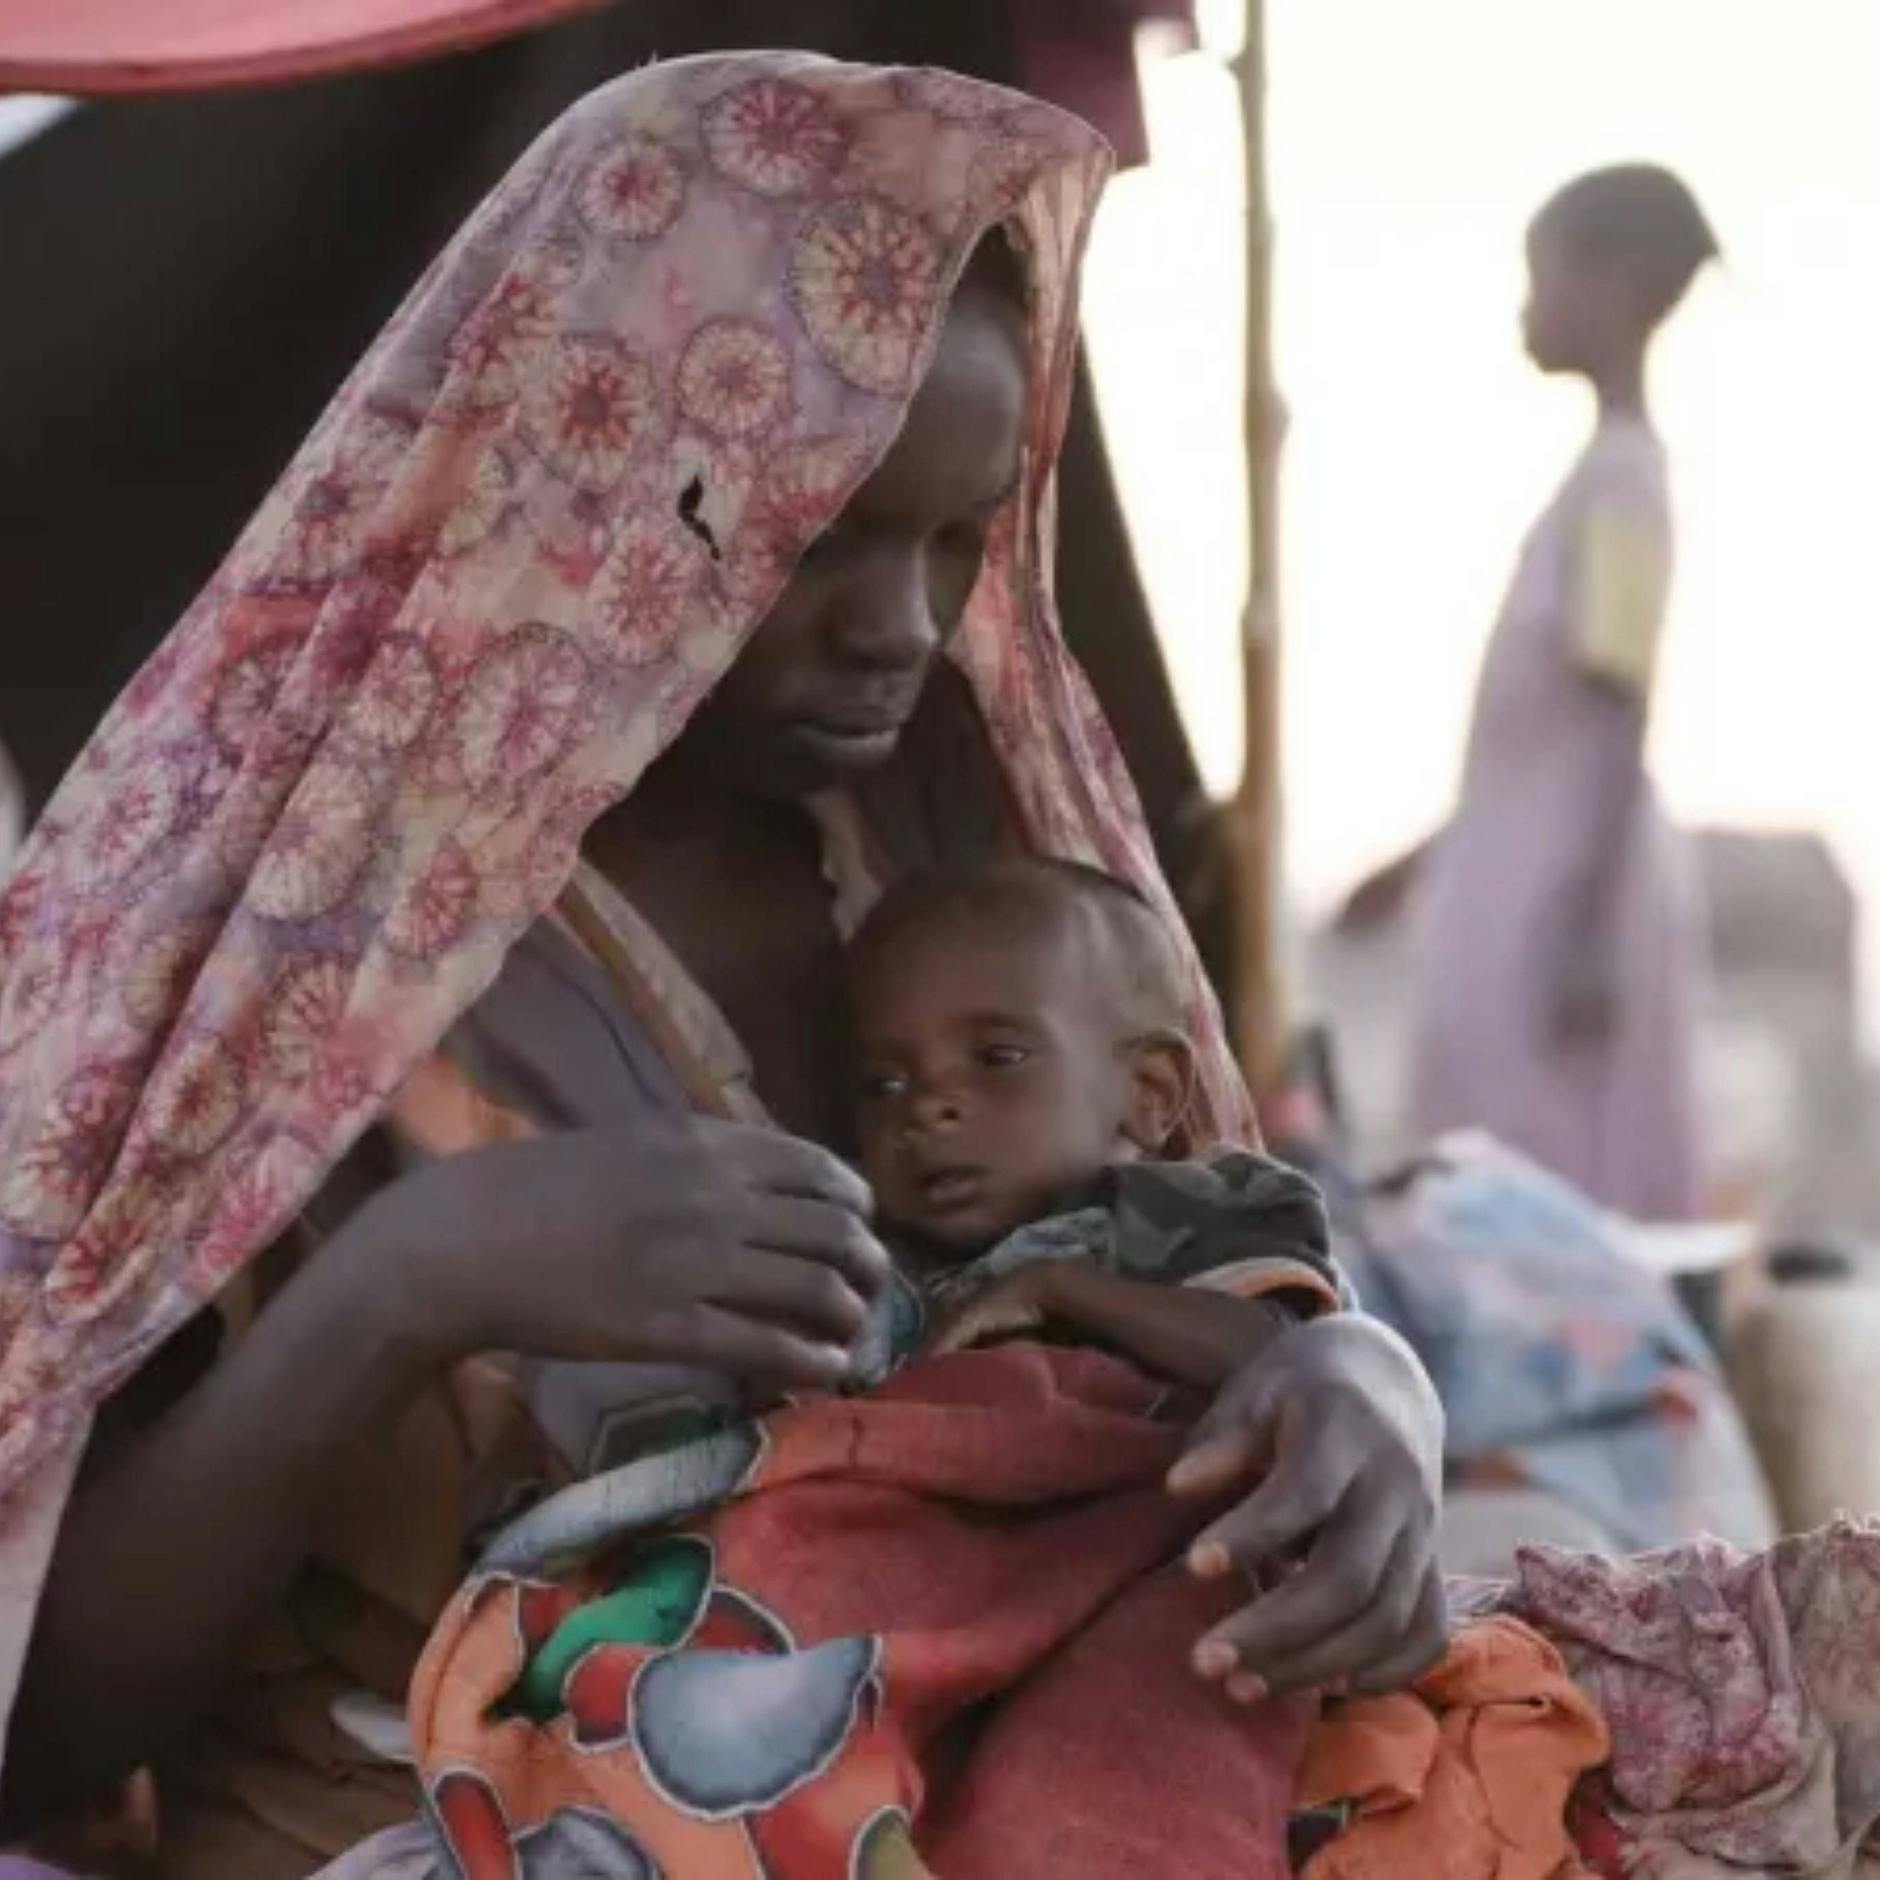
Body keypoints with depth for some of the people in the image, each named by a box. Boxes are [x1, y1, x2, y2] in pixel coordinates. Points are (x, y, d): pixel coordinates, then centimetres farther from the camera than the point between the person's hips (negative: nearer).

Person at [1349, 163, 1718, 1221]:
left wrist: (1583, 934, -22)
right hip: (1527, 885, 9)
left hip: (1564, 898, -9)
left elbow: (1618, 725, -19)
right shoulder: (1610, 473, 14)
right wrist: (1429, 859, 25)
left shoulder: (1621, 478, -14)